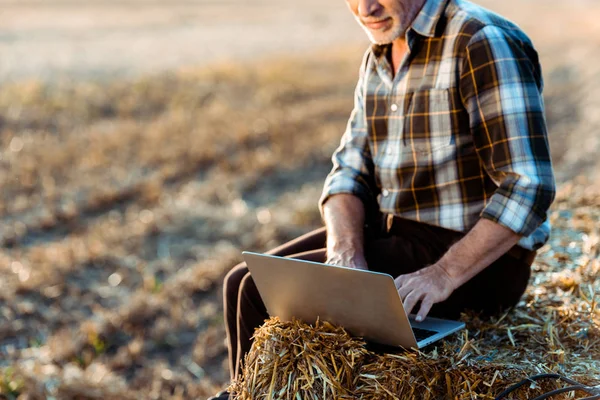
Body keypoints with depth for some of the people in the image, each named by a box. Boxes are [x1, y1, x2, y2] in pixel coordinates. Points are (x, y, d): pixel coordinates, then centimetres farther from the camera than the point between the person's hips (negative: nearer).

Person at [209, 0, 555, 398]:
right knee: (243, 283, 3)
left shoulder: (484, 43, -17)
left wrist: (444, 275, -30)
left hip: (477, 261, -8)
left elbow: (529, 189, -23)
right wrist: (346, 251, -14)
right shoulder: (378, 59, 8)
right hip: (392, 231, 8)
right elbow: (350, 171, 6)